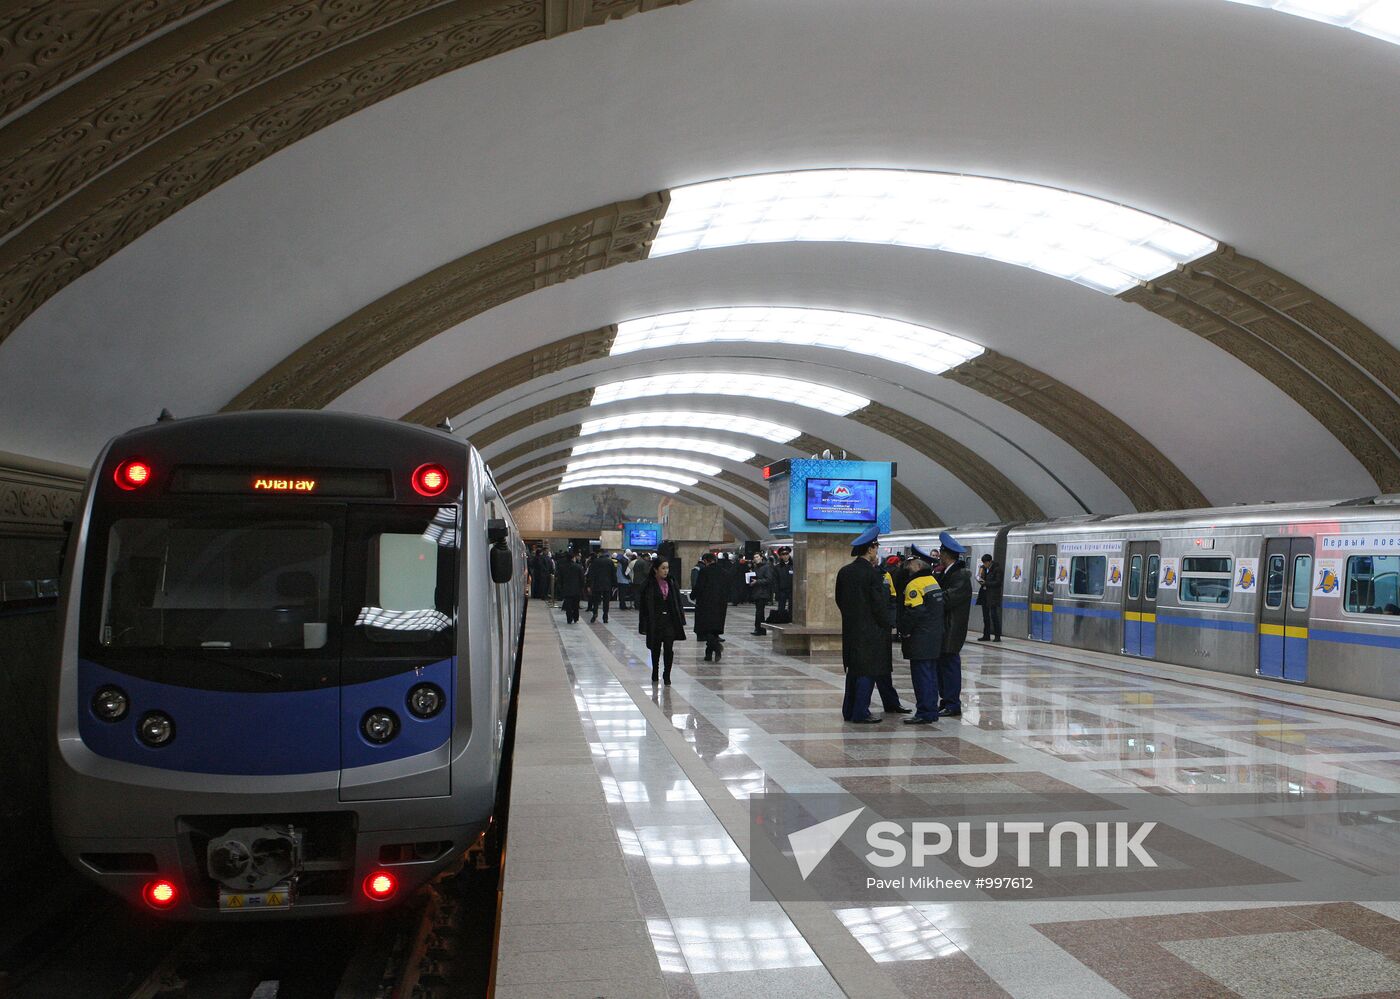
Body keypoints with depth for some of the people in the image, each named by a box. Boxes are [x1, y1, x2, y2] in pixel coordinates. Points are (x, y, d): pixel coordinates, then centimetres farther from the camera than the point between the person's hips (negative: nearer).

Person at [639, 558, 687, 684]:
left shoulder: (671, 583, 4)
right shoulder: (649, 585, -8)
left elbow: (678, 603, 8)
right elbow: (644, 606, -7)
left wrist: (680, 620, 2)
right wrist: (644, 626, -10)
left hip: (670, 621, 2)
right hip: (655, 621, -2)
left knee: (669, 649, -6)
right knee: (655, 649, 13)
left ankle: (667, 676, 4)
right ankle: (655, 673, 32)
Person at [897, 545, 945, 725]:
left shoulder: (915, 584, -16)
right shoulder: (933, 581, 14)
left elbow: (912, 612, -22)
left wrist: (903, 630, -7)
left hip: (920, 640, -9)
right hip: (935, 638, 9)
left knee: (921, 676, -4)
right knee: (931, 675, 14)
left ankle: (924, 713, -2)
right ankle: (932, 711, 20)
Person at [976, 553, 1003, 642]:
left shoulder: (997, 569, -9)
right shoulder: (985, 568, 12)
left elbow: (998, 582, -13)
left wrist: (986, 583, -16)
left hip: (993, 595, -7)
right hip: (984, 594, 8)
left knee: (994, 615, -9)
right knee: (985, 616, 9)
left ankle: (997, 636, -5)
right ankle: (986, 635, 14)